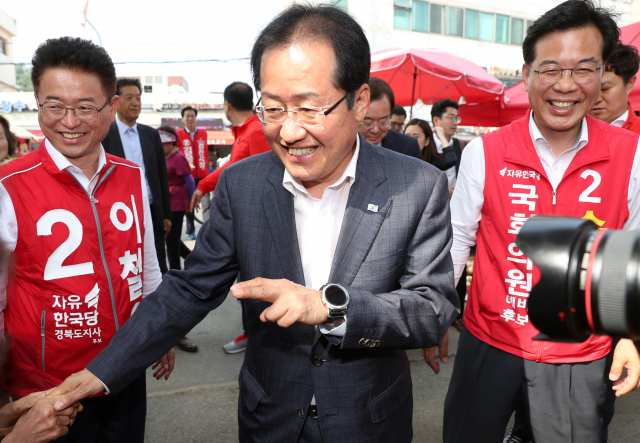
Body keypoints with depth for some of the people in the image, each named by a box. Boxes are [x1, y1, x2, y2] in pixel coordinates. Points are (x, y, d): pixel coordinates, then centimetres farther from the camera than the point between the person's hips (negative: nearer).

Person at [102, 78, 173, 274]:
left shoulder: (152, 134, 10)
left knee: (158, 270, 8)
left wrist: (166, 214, 8)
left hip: (152, 214, 3)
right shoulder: (104, 135, -2)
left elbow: (162, 176, 11)